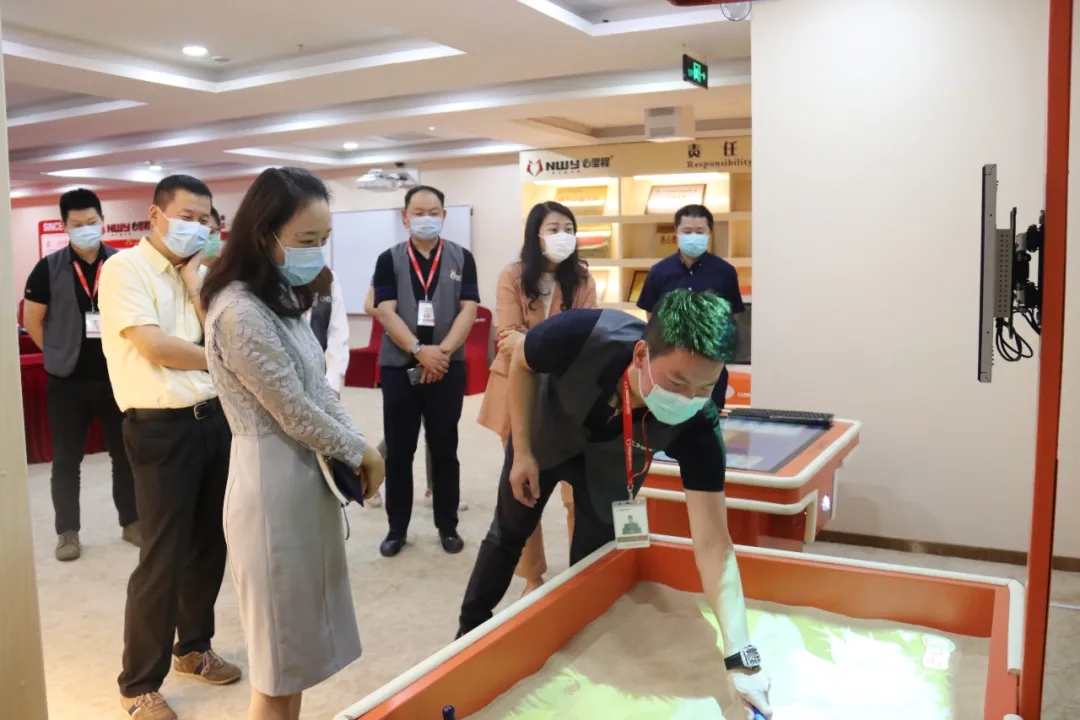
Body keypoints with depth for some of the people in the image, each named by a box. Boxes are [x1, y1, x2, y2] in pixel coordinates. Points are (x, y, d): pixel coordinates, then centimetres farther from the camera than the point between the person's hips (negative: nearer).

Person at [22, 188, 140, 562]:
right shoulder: (49, 268, -4)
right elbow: (32, 320, 2)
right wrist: (58, 354, 2)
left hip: (116, 375, 1)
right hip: (67, 380, -1)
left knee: (125, 453, 10)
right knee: (66, 460, 8)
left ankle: (132, 522, 24)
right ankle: (67, 531, 21)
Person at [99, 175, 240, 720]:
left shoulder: (196, 273, 13)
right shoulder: (124, 268, -8)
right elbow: (153, 346, -18)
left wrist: (193, 280, -3)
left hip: (213, 418, 7)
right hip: (161, 426, -7)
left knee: (210, 542, 16)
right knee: (163, 556, -1)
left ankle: (193, 647, 36)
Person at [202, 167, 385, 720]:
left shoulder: (282, 299, 10)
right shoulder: (240, 312, -21)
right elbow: (296, 414, -19)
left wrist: (356, 451, -2)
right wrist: (361, 452, -4)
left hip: (306, 480, 9)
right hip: (274, 487, -9)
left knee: (298, 642, 21)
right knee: (280, 654, 7)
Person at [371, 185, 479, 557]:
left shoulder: (461, 258, 4)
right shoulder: (389, 259, 2)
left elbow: (469, 309, -3)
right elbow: (386, 312, -7)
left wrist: (442, 351, -16)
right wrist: (420, 351, -19)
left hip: (448, 367, 0)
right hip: (399, 367, 0)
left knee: (444, 450, 9)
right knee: (398, 451, 7)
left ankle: (448, 526, 21)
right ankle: (397, 527, 19)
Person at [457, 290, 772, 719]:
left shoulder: (697, 427, -40)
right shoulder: (583, 336, -44)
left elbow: (712, 543, -38)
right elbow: (521, 363, -20)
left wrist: (741, 657, -43)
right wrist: (521, 451, -17)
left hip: (610, 464, 0)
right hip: (545, 436, 0)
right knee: (508, 534, 17)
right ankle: (470, 632, 42)